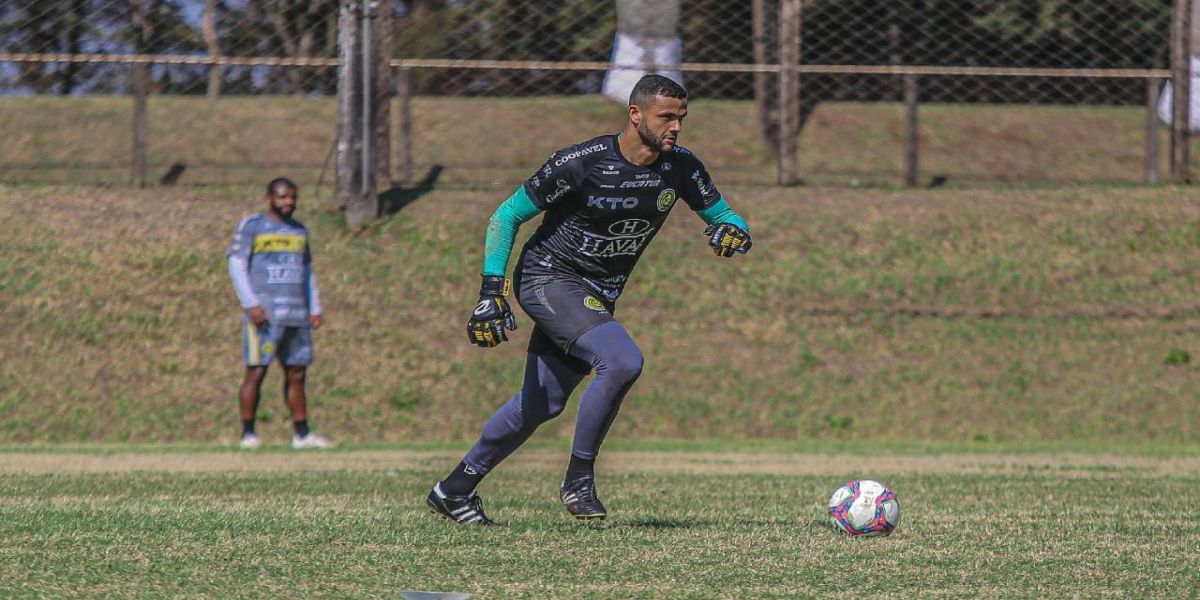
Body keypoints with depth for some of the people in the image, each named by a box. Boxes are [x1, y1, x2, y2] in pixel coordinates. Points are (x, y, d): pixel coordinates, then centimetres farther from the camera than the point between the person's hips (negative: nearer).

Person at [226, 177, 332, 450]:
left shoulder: (299, 231, 18)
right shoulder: (251, 226, 0)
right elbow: (236, 265, -5)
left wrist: (315, 309, 14)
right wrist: (251, 305, -15)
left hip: (296, 315, 6)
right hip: (264, 313, -5)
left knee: (296, 374, 4)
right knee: (256, 371, -8)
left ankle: (302, 434, 6)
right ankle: (248, 433, -4)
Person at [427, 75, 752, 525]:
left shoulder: (680, 167, -6)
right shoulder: (582, 163, -21)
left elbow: (724, 215, 3)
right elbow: (507, 215, -13)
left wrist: (732, 232, -24)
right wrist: (491, 292, -20)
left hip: (598, 296, 7)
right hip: (547, 279, -7)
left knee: (541, 405, 11)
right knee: (622, 360, -27)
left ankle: (455, 490, 26)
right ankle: (579, 480, -14)